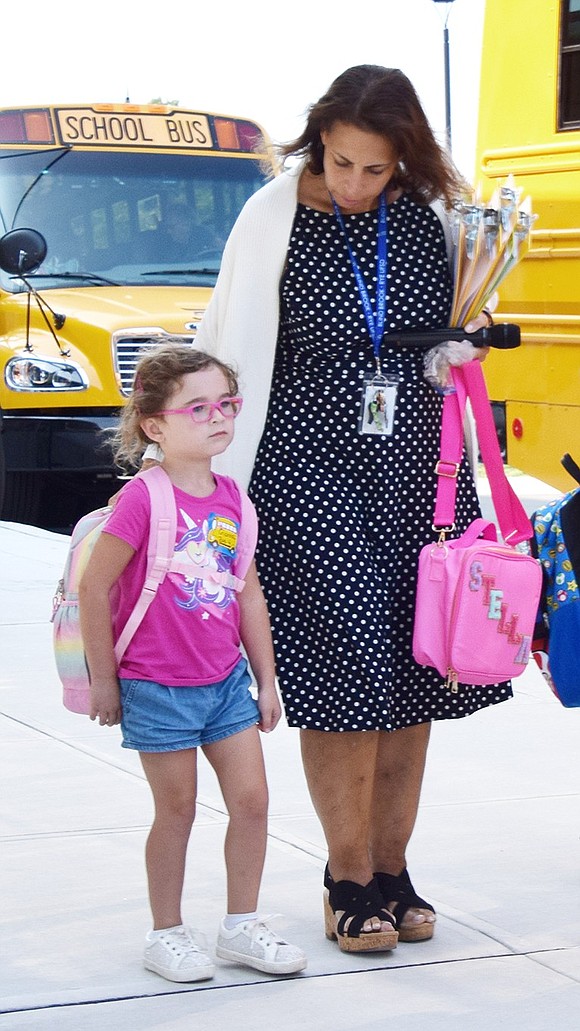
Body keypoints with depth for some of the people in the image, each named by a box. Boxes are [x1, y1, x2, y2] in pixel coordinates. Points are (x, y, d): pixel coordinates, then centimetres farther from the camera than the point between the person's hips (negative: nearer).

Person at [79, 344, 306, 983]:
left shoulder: (231, 498, 3)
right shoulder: (142, 499, -17)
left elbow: (248, 593, 10)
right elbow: (94, 587, -14)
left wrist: (265, 679, 12)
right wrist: (103, 679, -10)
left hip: (227, 679, 6)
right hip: (158, 687, -6)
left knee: (252, 799, 6)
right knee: (176, 810, 4)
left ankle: (241, 925, 22)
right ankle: (167, 934, 21)